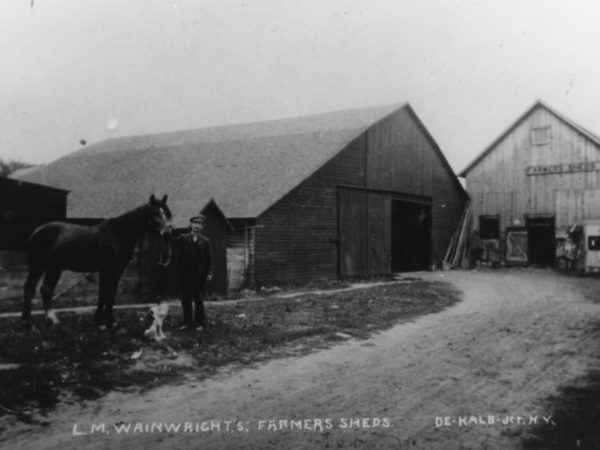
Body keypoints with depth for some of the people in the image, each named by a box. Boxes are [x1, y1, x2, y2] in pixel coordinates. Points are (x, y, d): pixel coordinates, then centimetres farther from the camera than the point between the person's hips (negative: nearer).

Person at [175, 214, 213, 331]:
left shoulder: (205, 241, 4)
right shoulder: (183, 238, 6)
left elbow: (209, 258, 3)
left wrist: (209, 272, -5)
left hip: (199, 274, -1)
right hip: (186, 273, 1)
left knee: (199, 300, 5)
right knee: (186, 299, 6)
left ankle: (200, 323, 13)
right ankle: (187, 322, 15)